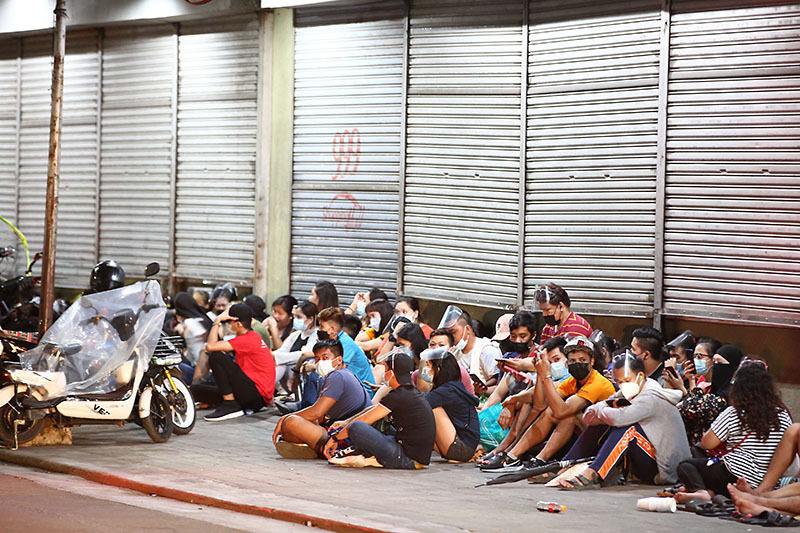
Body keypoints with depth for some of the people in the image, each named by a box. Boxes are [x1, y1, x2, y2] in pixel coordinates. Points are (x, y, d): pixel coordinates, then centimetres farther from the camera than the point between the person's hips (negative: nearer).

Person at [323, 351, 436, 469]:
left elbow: (365, 419, -7)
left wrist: (335, 438, 2)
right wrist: (345, 423, 26)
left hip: (409, 458, -10)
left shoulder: (398, 397, -15)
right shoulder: (412, 393, 13)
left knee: (356, 427, -21)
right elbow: (373, 409, 23)